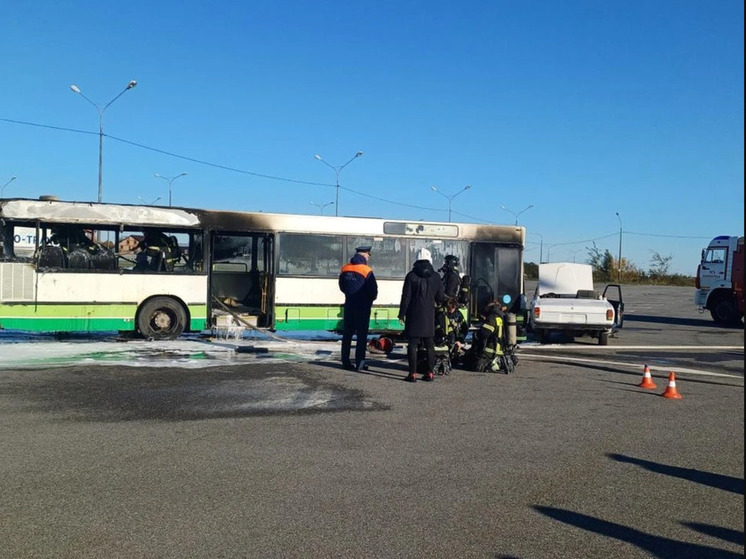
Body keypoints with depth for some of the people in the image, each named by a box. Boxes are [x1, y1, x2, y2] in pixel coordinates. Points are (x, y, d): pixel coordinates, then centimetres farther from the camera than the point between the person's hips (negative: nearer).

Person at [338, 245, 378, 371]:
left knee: (347, 333, 12)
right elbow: (373, 290, -13)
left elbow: (342, 287, 14)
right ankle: (359, 363, 1)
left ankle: (345, 361, 15)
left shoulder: (345, 269, 4)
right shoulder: (367, 270, -14)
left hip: (349, 304, 5)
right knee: (362, 335, 2)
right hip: (362, 306, -5)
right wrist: (370, 299, 6)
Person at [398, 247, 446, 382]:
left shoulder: (411, 275, -6)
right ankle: (430, 373, 13)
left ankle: (413, 373, -5)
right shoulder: (435, 276, 3)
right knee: (429, 344, 11)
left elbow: (406, 296, -7)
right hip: (429, 315, 3)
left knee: (412, 344, -2)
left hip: (414, 315, -3)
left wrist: (402, 313, -2)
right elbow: (441, 297, 8)